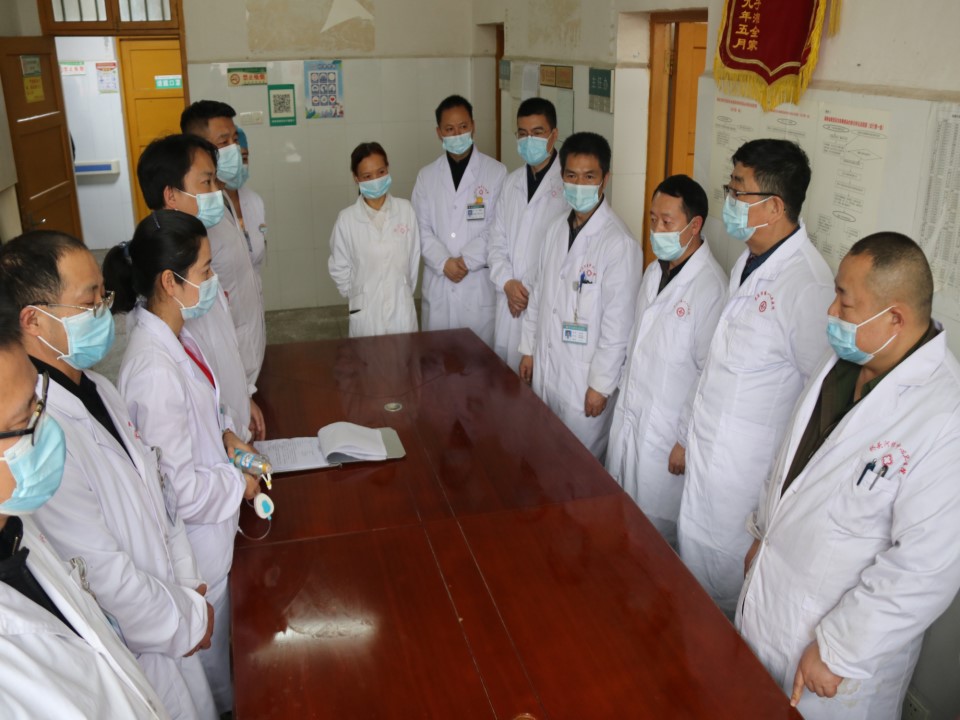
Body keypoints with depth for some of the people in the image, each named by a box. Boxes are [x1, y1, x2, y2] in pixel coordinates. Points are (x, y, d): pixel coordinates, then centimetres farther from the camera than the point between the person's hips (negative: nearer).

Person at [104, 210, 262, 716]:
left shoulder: (170, 332, -6)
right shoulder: (155, 371, -35)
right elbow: (176, 487, -30)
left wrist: (225, 432, -1)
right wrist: (239, 483, -14)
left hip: (209, 526, 9)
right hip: (194, 541, -9)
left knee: (216, 635, 32)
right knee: (209, 650, 19)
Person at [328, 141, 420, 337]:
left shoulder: (405, 210, -5)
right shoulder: (347, 219, -6)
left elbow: (413, 258, 4)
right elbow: (339, 268, 4)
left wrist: (403, 292, 10)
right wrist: (358, 295, 9)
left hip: (402, 309, 1)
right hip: (366, 311, -1)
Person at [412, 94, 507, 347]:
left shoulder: (496, 172, 0)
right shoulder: (427, 176, 9)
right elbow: (422, 228, 4)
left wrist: (467, 260, -13)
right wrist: (444, 262, -11)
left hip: (480, 284, -2)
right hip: (438, 284, 3)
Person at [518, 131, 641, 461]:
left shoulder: (620, 243, -19)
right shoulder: (557, 228, 4)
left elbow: (618, 324, -18)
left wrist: (601, 385, -15)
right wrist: (528, 349, 14)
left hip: (585, 377, -6)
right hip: (545, 367, 7)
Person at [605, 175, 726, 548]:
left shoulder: (710, 286, -21)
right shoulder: (654, 272, 8)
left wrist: (687, 440, -16)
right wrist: (624, 397, 16)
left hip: (667, 433, -8)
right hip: (628, 419, 8)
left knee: (655, 532, 7)